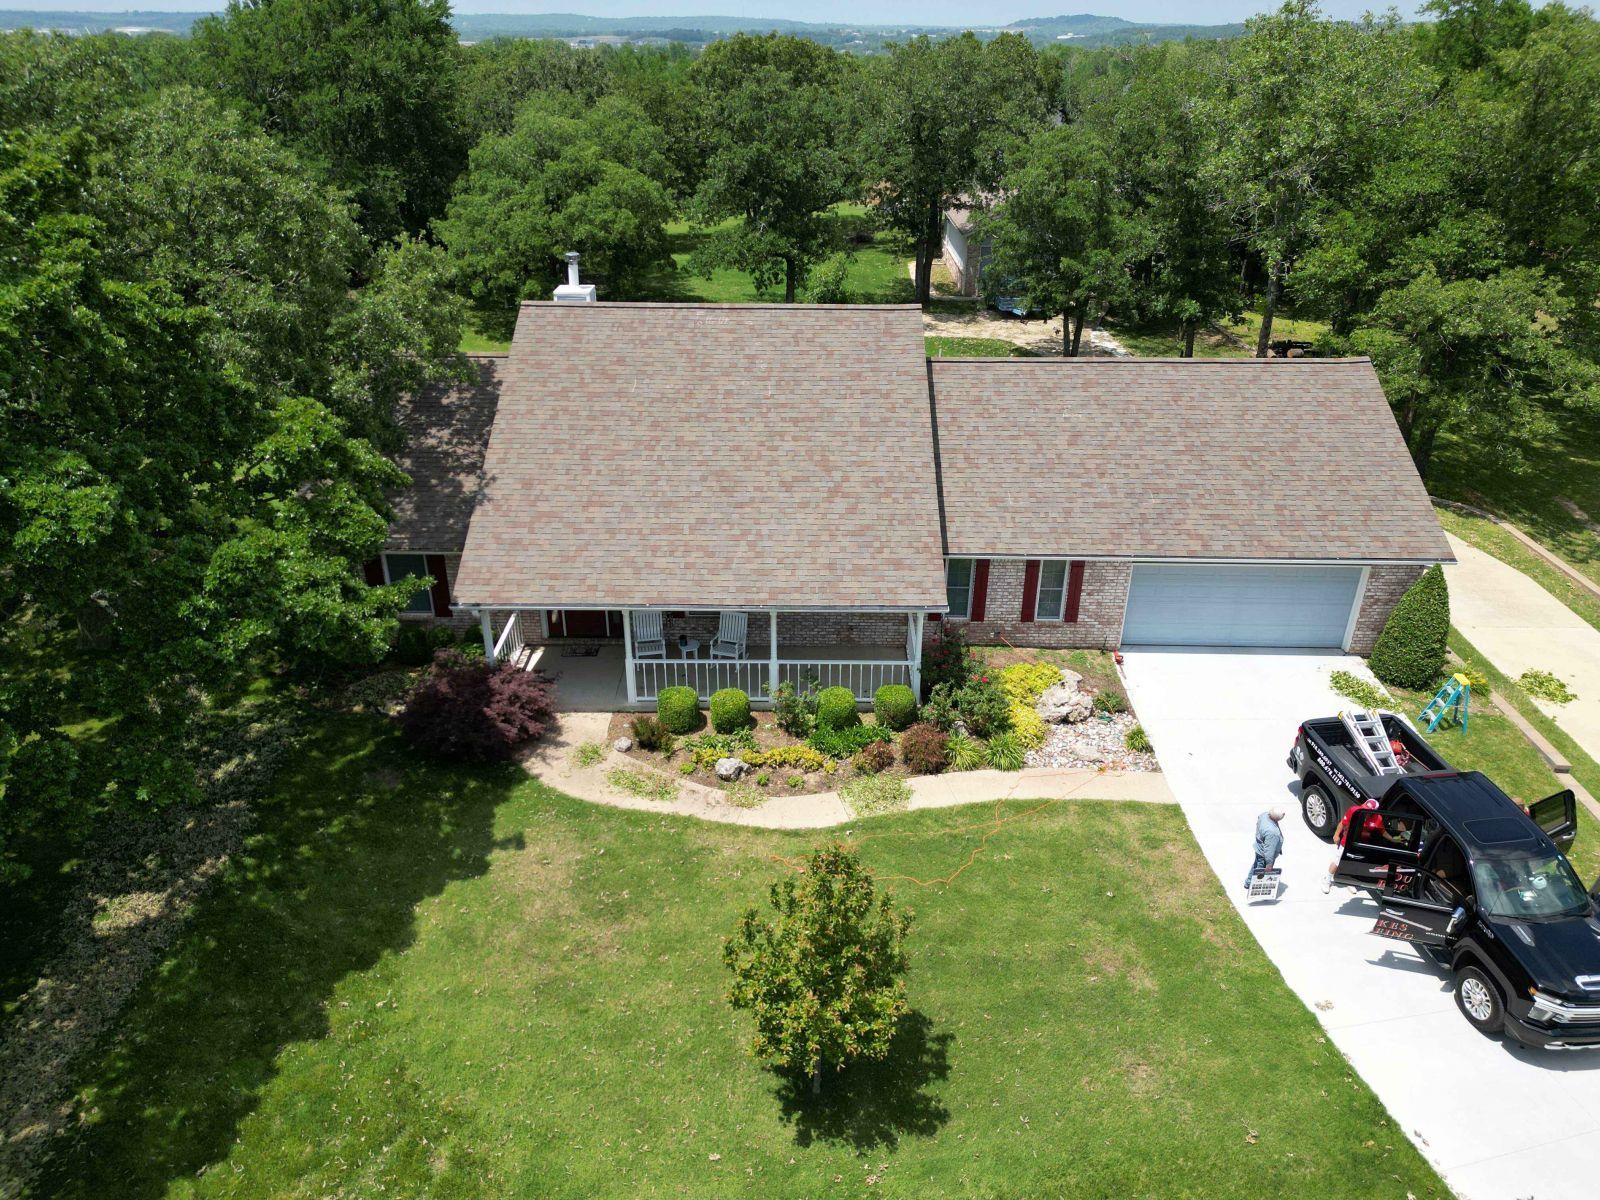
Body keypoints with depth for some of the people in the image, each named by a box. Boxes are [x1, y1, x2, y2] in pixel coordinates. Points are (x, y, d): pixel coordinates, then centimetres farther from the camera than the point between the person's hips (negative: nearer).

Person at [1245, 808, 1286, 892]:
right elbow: (1269, 849, -33)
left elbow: (1257, 822, 4)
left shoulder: (1265, 814, -19)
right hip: (1264, 854, -9)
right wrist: (1269, 863, -21)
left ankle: (1248, 883, 51)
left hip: (1259, 848, 9)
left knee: (1255, 865, 30)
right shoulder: (1272, 832, -42)